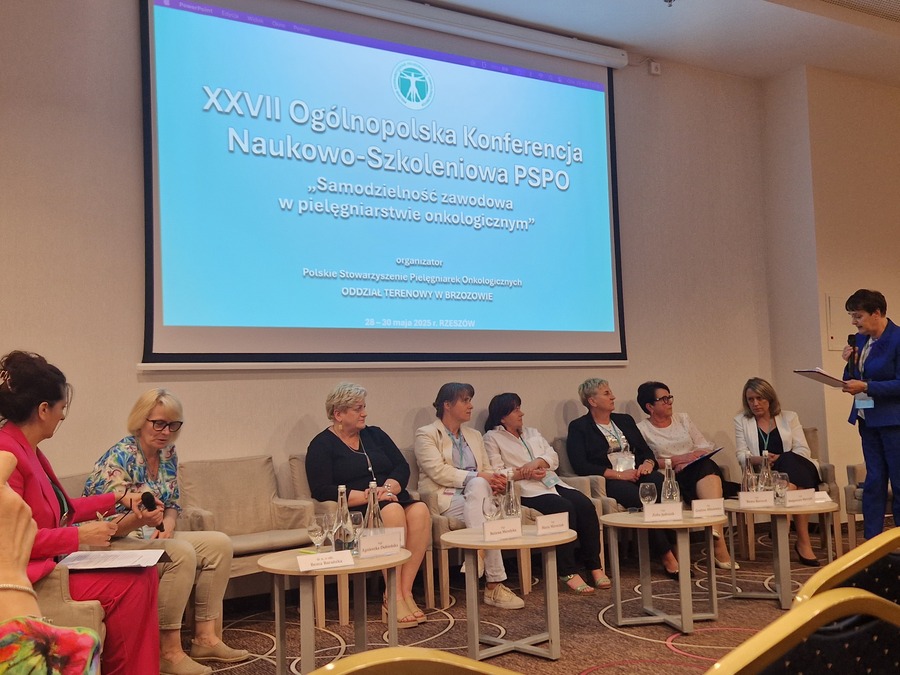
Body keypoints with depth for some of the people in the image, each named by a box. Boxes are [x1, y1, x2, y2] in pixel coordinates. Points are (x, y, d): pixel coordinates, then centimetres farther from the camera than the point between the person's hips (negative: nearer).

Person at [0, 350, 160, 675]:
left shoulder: (28, 450, 11)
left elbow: (61, 508, 20)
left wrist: (116, 498, 21)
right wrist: (79, 535, -18)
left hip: (50, 562, 10)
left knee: (145, 575, -1)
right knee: (127, 586, -15)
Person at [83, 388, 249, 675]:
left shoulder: (168, 454, 3)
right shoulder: (119, 458, -20)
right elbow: (108, 525, -24)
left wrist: (167, 525, -10)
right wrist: (140, 519, -44)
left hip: (151, 537, 8)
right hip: (113, 543, -8)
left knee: (219, 544, -8)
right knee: (181, 552, -31)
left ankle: (205, 638, -5)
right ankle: (168, 651, -24)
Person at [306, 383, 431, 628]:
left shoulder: (374, 435, 20)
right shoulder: (322, 445, 3)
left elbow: (402, 466, 11)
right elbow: (321, 490, -10)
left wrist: (390, 487, -12)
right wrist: (367, 496, -17)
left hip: (392, 499, 5)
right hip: (354, 510, -5)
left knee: (420, 511, -28)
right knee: (393, 512, -35)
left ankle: (405, 592, -27)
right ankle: (394, 599, -33)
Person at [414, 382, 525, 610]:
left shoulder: (474, 436, 25)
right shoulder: (426, 434, 3)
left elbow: (487, 471, 18)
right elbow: (438, 471, -12)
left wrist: (495, 482, -10)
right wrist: (478, 477, -21)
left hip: (476, 496, 4)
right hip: (444, 500, -4)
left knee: (478, 485, -34)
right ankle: (493, 584, -40)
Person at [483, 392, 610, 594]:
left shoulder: (532, 433, 26)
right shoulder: (492, 438, 7)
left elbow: (553, 457, 12)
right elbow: (497, 473, -6)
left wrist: (537, 462, -9)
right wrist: (525, 473, -17)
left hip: (551, 483, 6)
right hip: (525, 489, -6)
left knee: (585, 505, -21)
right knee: (565, 508, -31)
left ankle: (594, 566, -17)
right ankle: (568, 573, -27)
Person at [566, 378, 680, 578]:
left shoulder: (625, 420, 24)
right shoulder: (578, 427, 5)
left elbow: (646, 450, 21)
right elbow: (581, 466, -8)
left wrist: (648, 463, -5)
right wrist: (618, 474, -15)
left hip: (636, 474, 5)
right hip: (609, 482, -5)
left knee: (660, 482, -30)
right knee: (641, 498, -35)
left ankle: (676, 547, -31)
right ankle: (667, 558, -27)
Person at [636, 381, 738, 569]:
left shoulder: (683, 419, 22)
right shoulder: (642, 430, 7)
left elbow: (705, 447, 16)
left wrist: (694, 457, -5)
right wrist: (678, 459, -10)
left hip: (703, 471, 4)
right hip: (673, 479, -4)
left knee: (707, 466, -33)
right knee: (706, 468, -34)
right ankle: (719, 544, -45)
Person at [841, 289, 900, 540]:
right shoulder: (861, 339, 8)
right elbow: (853, 381, 14)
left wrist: (865, 387, -21)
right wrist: (850, 363, -5)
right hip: (867, 418, 7)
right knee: (874, 481, 10)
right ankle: (871, 541, 14)